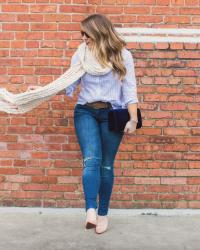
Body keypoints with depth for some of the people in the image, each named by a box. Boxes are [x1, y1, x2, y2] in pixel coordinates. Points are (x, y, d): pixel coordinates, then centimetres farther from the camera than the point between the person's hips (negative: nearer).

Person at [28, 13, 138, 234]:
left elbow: (129, 89, -2)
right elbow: (67, 85, 5)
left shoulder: (122, 55, -1)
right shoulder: (80, 55, 2)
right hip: (85, 112, 1)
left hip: (112, 114, -1)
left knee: (106, 165, 5)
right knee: (91, 160, -15)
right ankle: (91, 211, -20)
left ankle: (103, 213, 18)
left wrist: (133, 119, -8)